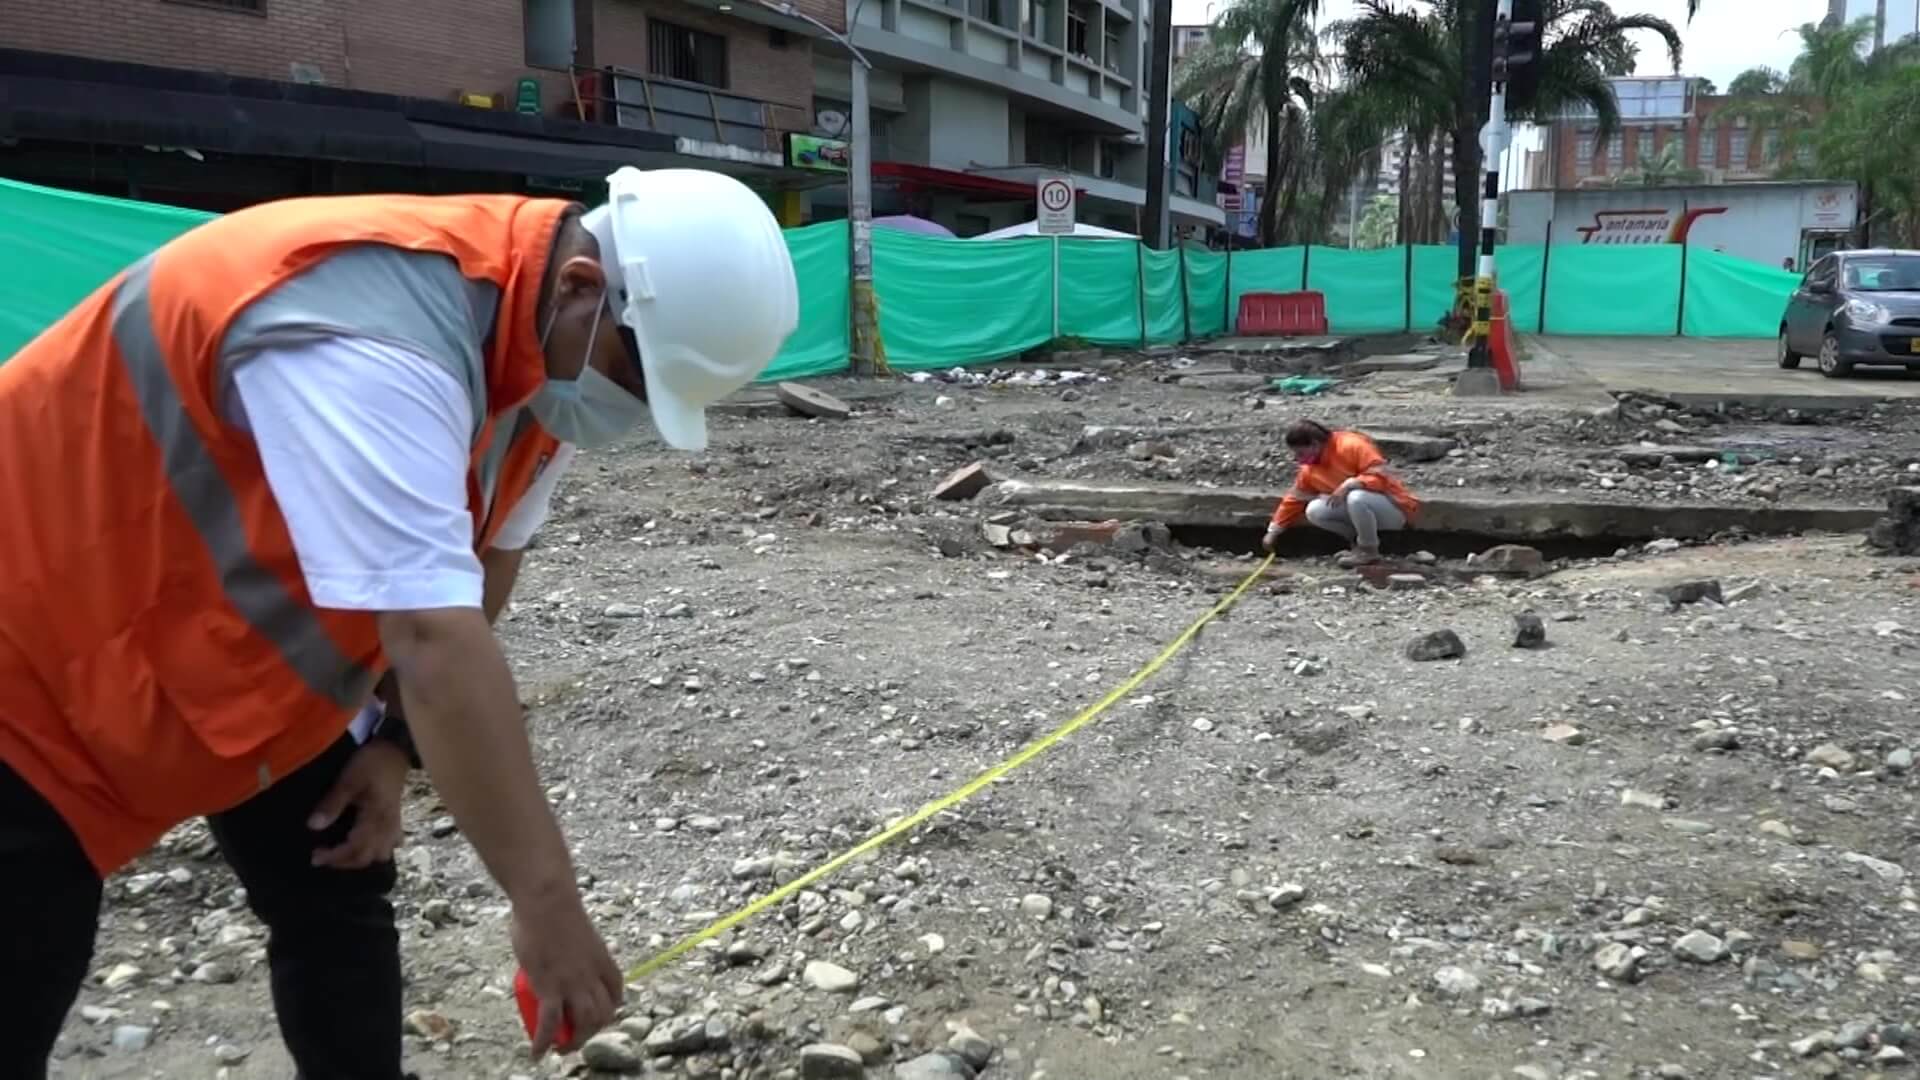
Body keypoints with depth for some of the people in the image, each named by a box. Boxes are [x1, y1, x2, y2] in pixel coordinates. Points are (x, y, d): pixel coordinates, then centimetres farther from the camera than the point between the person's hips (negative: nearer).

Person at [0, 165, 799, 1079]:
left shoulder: (543, 337, -8)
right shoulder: (376, 334, -38)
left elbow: (476, 569, 3)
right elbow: (435, 640, -43)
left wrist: (395, 741, -3)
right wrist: (544, 900, -40)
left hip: (246, 644, 8)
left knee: (339, 902, 9)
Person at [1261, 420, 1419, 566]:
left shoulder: (1351, 446, -23)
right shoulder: (1310, 470, 0)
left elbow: (1381, 476, -26)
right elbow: (1294, 499, 12)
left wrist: (1348, 485, -36)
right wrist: (1273, 531, 12)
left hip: (1394, 507, -7)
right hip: (1362, 506, 7)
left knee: (1356, 498, -39)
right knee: (1314, 511, -12)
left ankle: (1369, 550, -15)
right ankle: (1361, 542, 3)